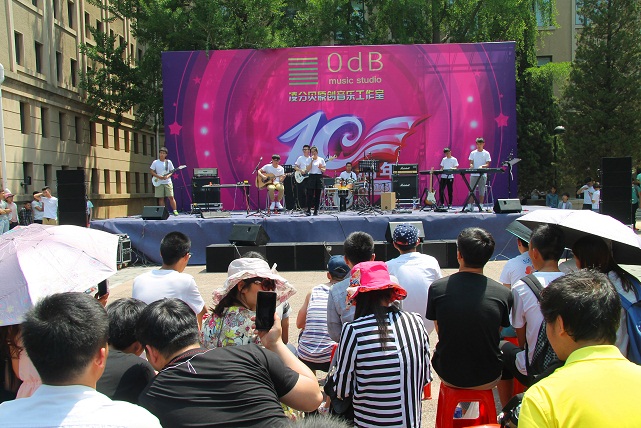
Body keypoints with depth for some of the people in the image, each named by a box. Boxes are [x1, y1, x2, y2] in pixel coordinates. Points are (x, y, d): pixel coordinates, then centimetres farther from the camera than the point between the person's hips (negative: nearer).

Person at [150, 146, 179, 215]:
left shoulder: (169, 162, 4)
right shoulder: (155, 162, 3)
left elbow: (172, 171, 7)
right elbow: (152, 172, 4)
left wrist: (168, 176, -13)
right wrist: (158, 177, -11)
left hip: (167, 182, 0)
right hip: (159, 183, 0)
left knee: (171, 197, -6)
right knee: (161, 198, 1)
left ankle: (174, 210, 2)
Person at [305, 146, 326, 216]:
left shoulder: (321, 159, 7)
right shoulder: (309, 159, 3)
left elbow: (324, 170, 9)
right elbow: (307, 170, -8)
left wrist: (320, 168, -13)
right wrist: (312, 161, -11)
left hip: (319, 177, 2)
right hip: (311, 177, -2)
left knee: (318, 195, 3)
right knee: (310, 194, -8)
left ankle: (316, 211, 9)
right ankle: (308, 210, -8)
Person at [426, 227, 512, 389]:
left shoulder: (436, 288, -15)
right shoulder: (504, 293, -16)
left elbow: (439, 329, 1)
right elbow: (498, 332, 1)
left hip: (449, 377, 1)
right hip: (488, 379, 0)